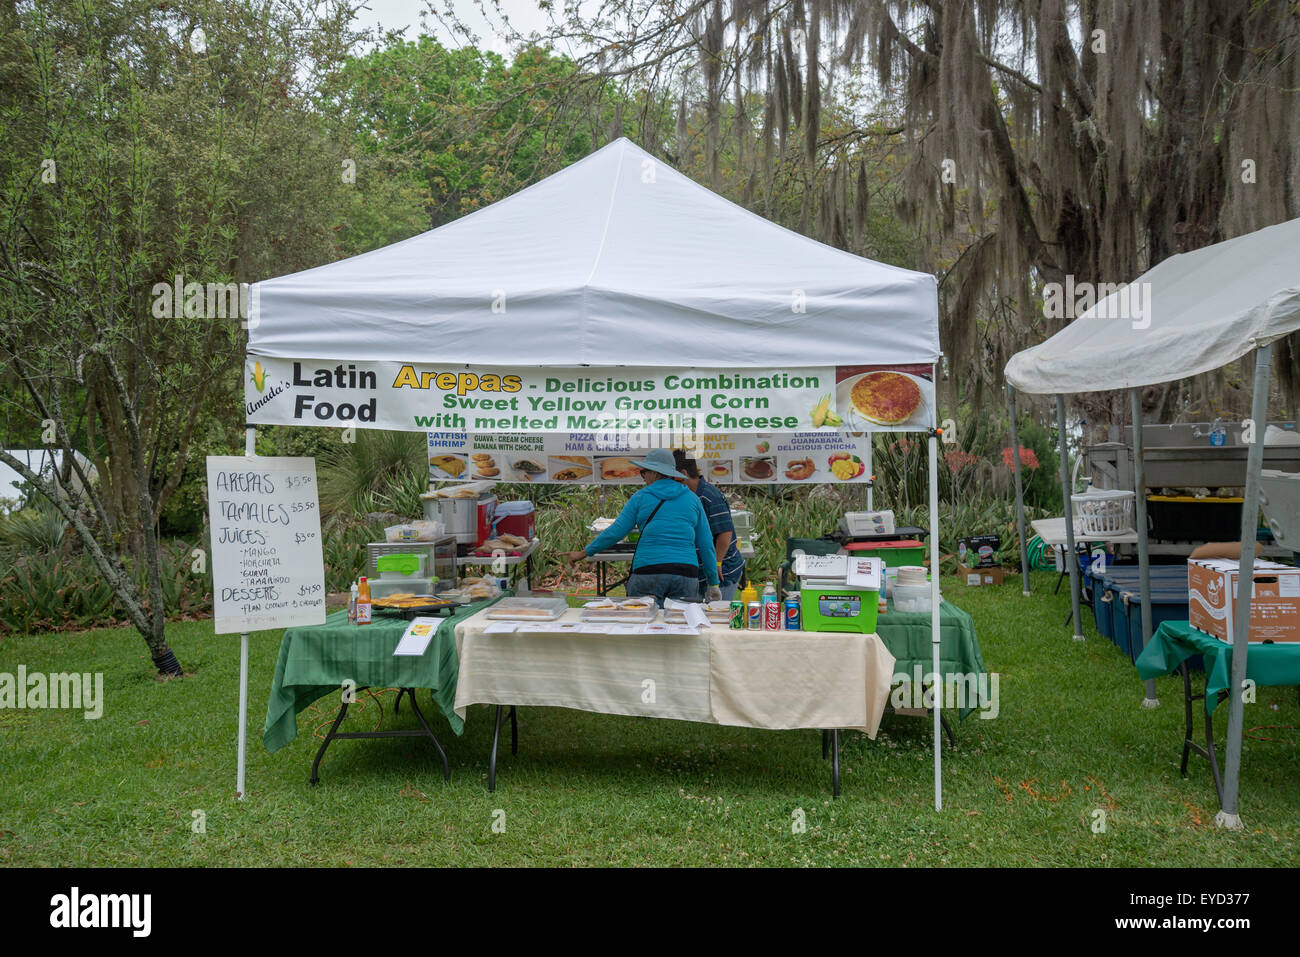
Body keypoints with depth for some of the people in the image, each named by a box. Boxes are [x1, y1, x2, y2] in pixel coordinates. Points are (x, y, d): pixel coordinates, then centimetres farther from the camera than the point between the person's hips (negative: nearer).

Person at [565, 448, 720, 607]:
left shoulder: (641, 497, 7)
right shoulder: (692, 499, 14)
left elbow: (615, 532, 5)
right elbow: (706, 544, 12)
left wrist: (584, 553, 16)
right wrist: (713, 583, 18)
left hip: (648, 571, -2)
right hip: (686, 574, 2)